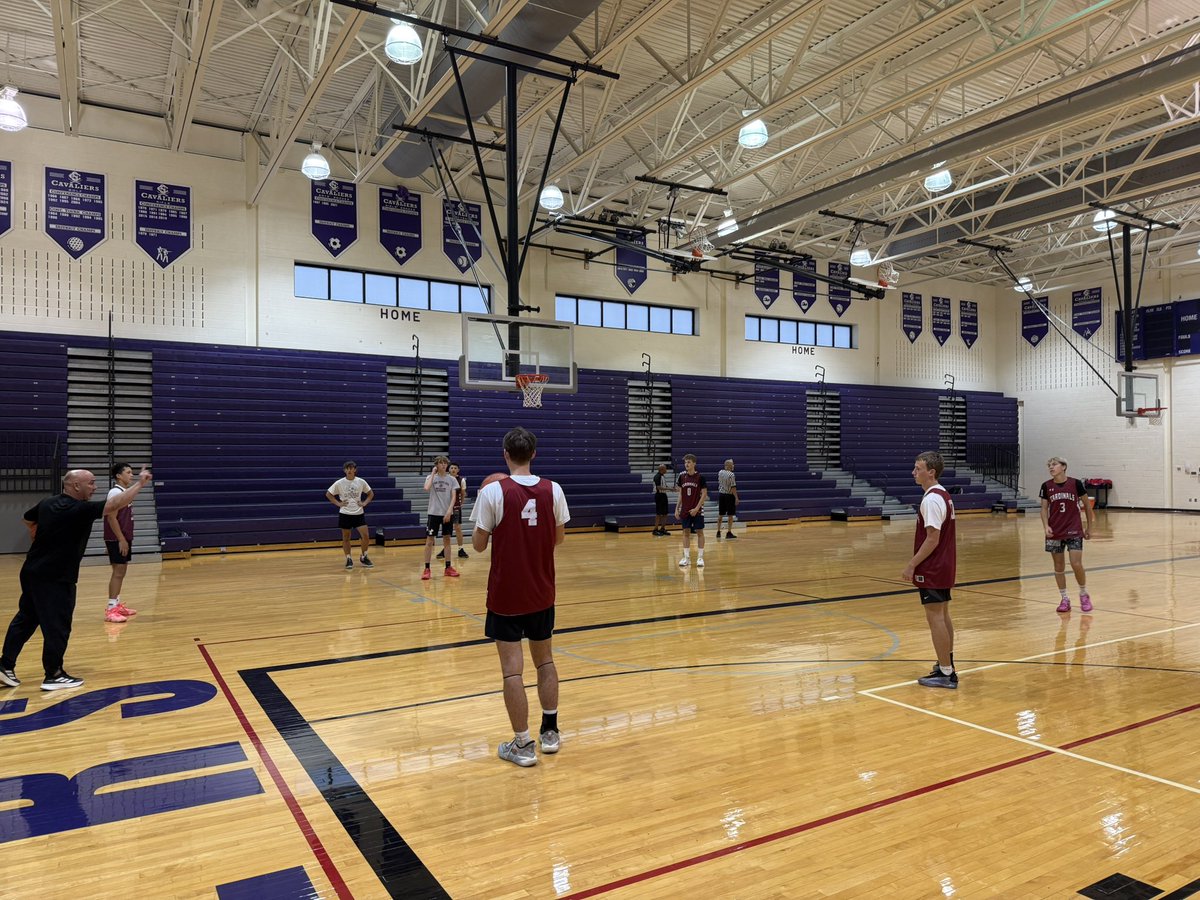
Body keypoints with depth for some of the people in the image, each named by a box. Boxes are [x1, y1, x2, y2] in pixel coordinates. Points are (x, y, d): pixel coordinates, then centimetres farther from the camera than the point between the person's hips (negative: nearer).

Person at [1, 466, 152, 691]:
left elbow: (28, 520, 26)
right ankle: (54, 676, 10)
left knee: (25, 619, 19)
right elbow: (115, 505, -24)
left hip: (33, 572, 9)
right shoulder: (79, 509, -19)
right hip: (56, 578, -9)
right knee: (57, 626, 2)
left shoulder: (47, 504, 7)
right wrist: (140, 483, -19)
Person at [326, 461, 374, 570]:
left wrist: (364, 503, -1)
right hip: (345, 514, -1)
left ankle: (363, 557, 13)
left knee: (366, 536, -7)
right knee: (346, 538, 6)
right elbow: (328, 494, 4)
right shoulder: (339, 483, -5)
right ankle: (348, 559, 19)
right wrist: (338, 503, -5)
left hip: (359, 513, 1)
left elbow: (371, 493, 12)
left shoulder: (361, 482, -1)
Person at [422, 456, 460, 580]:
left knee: (447, 540, 8)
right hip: (433, 513, -1)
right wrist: (433, 473, -10)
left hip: (447, 513, 2)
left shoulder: (452, 479, 4)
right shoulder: (431, 477, 1)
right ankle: (426, 569, 2)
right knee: (429, 541, -3)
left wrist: (449, 511, -16)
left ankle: (448, 568, 15)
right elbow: (426, 488, -20)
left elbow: (453, 497, -3)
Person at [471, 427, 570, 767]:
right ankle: (550, 732, 28)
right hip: (542, 593, 4)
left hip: (506, 595, -4)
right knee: (544, 659, 19)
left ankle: (522, 745, 7)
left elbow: (478, 545, -6)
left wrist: (481, 508, 9)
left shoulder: (493, 491, -13)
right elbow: (559, 538, 7)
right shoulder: (553, 490, -3)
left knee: (512, 668, 2)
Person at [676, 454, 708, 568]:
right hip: (685, 510, 4)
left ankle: (700, 557, 8)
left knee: (699, 532, 2)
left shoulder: (700, 477, -8)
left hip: (697, 510, -4)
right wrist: (677, 509, 5)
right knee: (686, 532, 6)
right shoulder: (682, 477, 3)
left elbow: (704, 494, -8)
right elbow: (681, 494, 10)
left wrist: (696, 508, -15)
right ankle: (686, 558, 11)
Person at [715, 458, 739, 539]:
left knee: (720, 514, 14)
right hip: (729, 495, -6)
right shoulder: (731, 474, -18)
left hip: (721, 494, 6)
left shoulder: (720, 472, 2)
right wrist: (736, 498, -16)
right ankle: (729, 533, 2)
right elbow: (733, 487, -20)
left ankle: (718, 532, 20)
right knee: (730, 515, 2)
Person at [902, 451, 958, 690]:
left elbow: (932, 539, -23)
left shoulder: (931, 499, -20)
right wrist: (917, 562, 19)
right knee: (943, 615, 18)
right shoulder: (943, 495, 11)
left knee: (935, 617, -5)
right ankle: (947, 665, 30)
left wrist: (912, 564, -18)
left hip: (932, 568, -10)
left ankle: (945, 674, 0)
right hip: (944, 565, 10)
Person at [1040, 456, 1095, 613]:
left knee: (1076, 565, -9)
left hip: (1074, 531, -2)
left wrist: (1089, 527, 7)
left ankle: (1084, 594, 15)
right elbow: (1044, 509, 3)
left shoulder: (1076, 483, -5)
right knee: (1059, 567, 6)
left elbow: (1087, 505, 5)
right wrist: (1046, 526, -12)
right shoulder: (1046, 486, 0)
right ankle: (1064, 599, 17)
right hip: (1055, 532, 2)